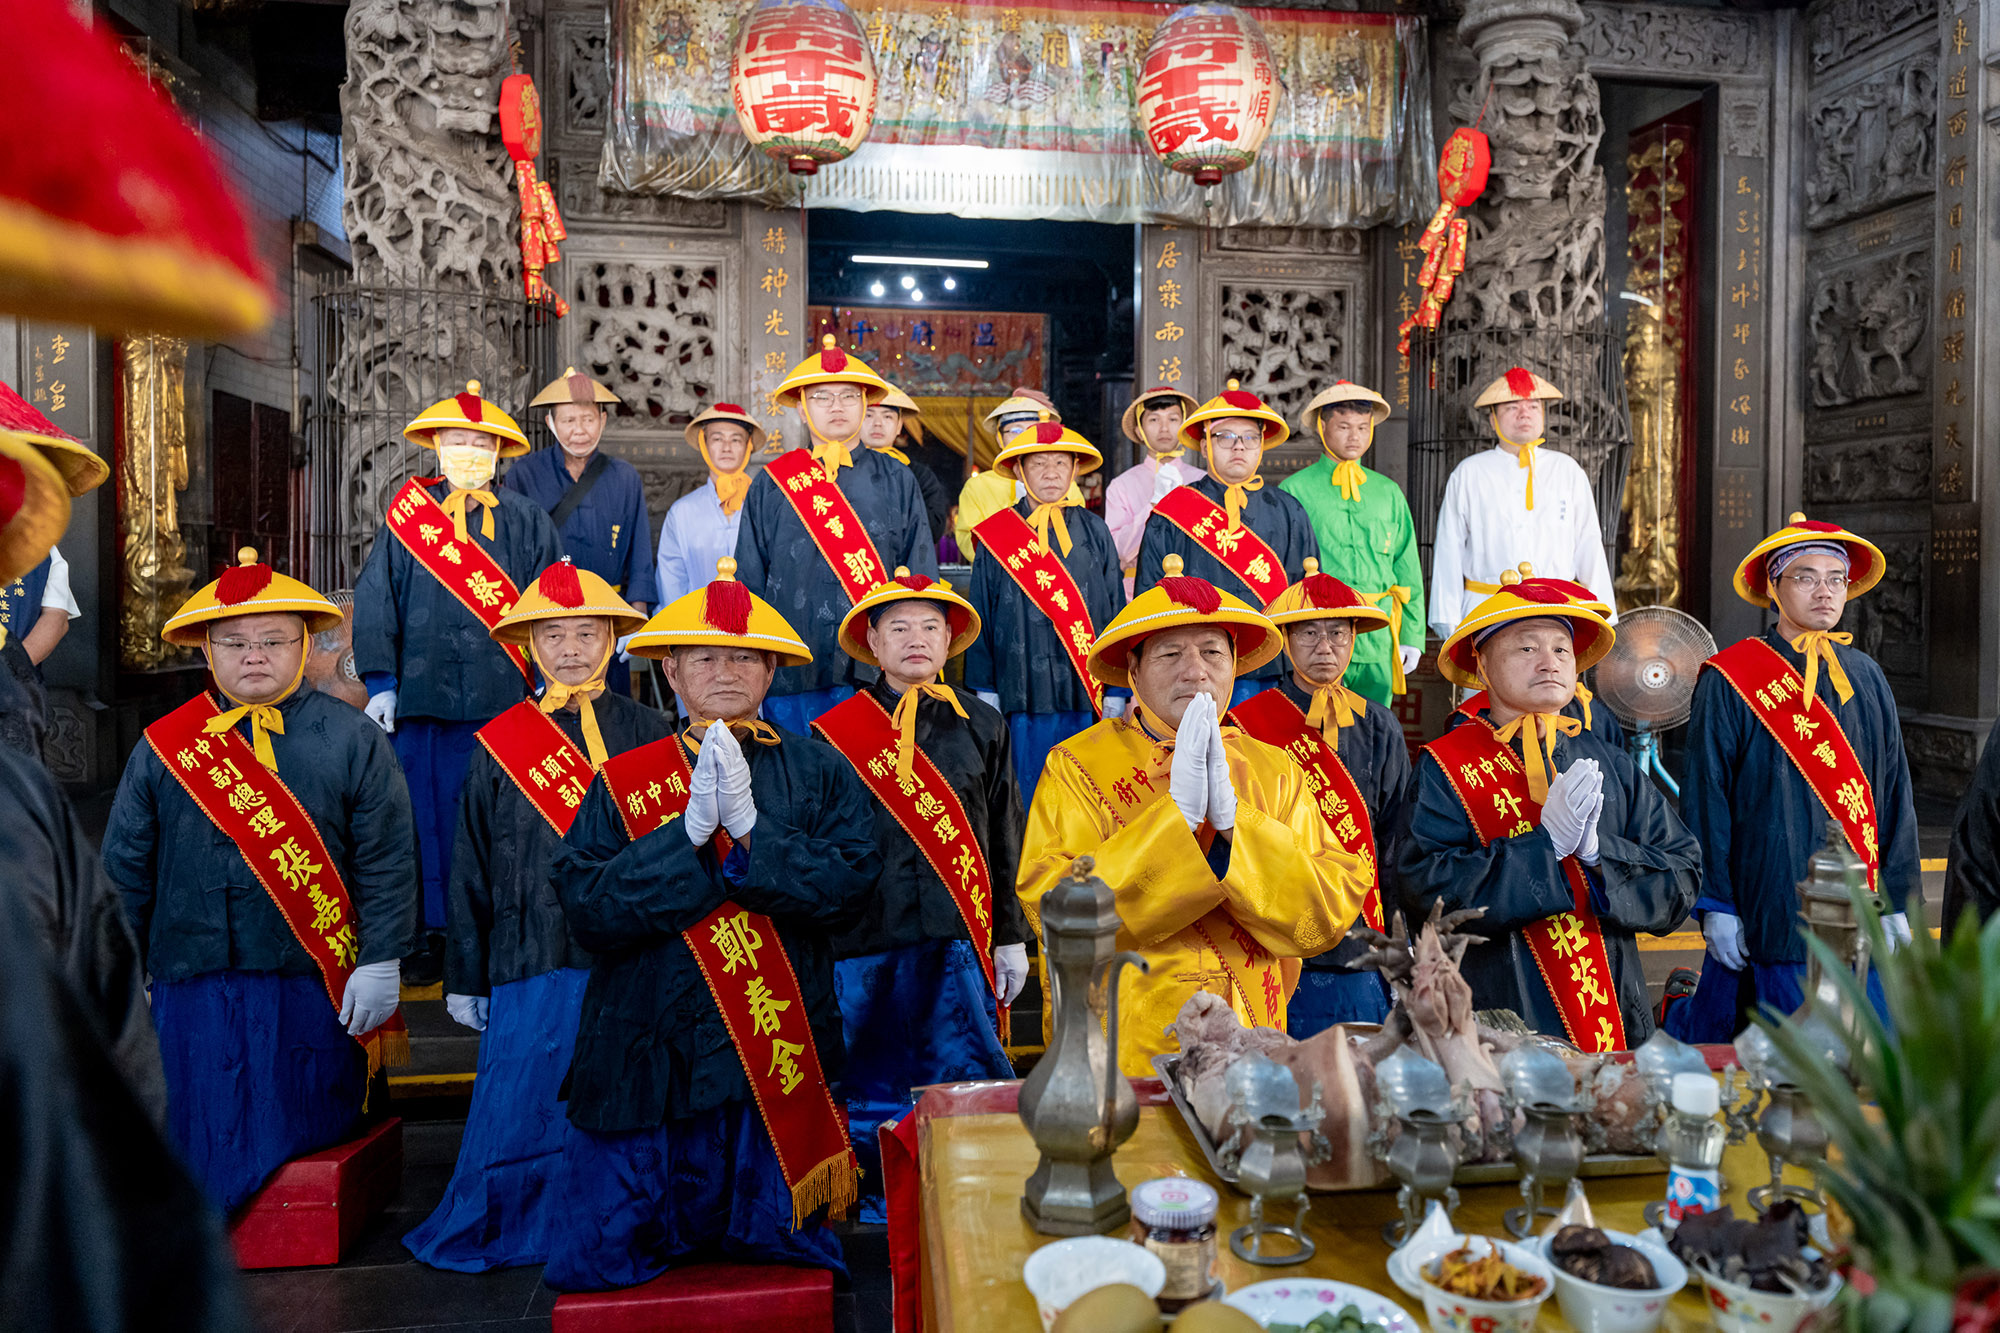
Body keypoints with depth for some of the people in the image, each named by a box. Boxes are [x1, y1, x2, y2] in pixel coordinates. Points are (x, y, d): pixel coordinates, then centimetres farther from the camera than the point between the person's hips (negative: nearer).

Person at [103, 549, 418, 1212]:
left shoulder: (353, 740, -1)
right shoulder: (163, 747, 5)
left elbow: (387, 859, -2)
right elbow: (125, 866, 10)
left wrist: (380, 962, -6)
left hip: (315, 985, -2)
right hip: (195, 988, 2)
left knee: (308, 1131, 6)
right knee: (197, 1149, 6)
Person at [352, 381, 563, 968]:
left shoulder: (527, 519, 8)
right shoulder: (406, 517, 9)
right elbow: (376, 605, 8)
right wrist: (380, 682, 1)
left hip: (504, 697, 0)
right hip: (421, 694, 1)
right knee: (427, 811, 5)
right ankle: (432, 931, 17)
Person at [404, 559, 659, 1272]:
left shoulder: (648, 733, 4)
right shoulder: (500, 744, 6)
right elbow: (472, 867, 9)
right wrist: (465, 978, 10)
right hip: (530, 965, 0)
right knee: (522, 1110, 5)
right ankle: (506, 1227, 27)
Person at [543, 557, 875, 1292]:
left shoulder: (818, 771, 3)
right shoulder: (624, 781, 3)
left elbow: (849, 886, -10)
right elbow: (586, 907, -10)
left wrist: (750, 828, -18)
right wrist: (688, 833, -18)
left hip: (779, 1057, 0)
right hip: (650, 1058, 1)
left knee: (779, 1247, 12)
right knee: (609, 1262, 11)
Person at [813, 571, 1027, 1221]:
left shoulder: (982, 727, 9)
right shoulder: (834, 733, 4)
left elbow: (1005, 841, 11)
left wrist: (1011, 936, 8)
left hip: (959, 936, 1)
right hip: (864, 940, 0)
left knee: (969, 1083, 3)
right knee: (873, 1092, 8)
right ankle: (879, 1206, 27)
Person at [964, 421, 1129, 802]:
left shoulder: (1094, 532, 7)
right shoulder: (998, 534, 4)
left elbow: (1115, 610, 9)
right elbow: (982, 615, 8)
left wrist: (1116, 693, 4)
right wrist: (985, 691, 4)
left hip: (1085, 696, 1)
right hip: (1022, 693, -1)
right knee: (1026, 800, 3)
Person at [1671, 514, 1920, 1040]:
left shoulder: (1867, 679, 12)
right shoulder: (1729, 682, -3)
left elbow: (1895, 794, 14)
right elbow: (1705, 799, -4)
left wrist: (1899, 902, 10)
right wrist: (1714, 903, -8)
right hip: (1767, 913, -5)